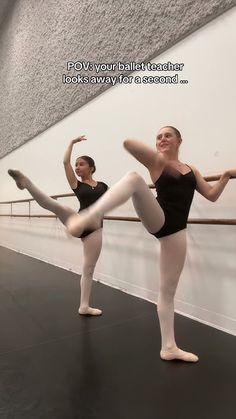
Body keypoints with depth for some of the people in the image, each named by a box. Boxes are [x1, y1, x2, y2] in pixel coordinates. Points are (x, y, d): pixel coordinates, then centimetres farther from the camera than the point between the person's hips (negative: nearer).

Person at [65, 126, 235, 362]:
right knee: (134, 178, -31)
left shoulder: (192, 170, 21)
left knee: (168, 290, 7)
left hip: (175, 230, 4)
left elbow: (211, 195, 19)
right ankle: (89, 217, -46)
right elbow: (128, 143, -10)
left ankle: (168, 347, 21)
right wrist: (159, 156, -20)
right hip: (157, 220, -3)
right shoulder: (155, 162, 6)